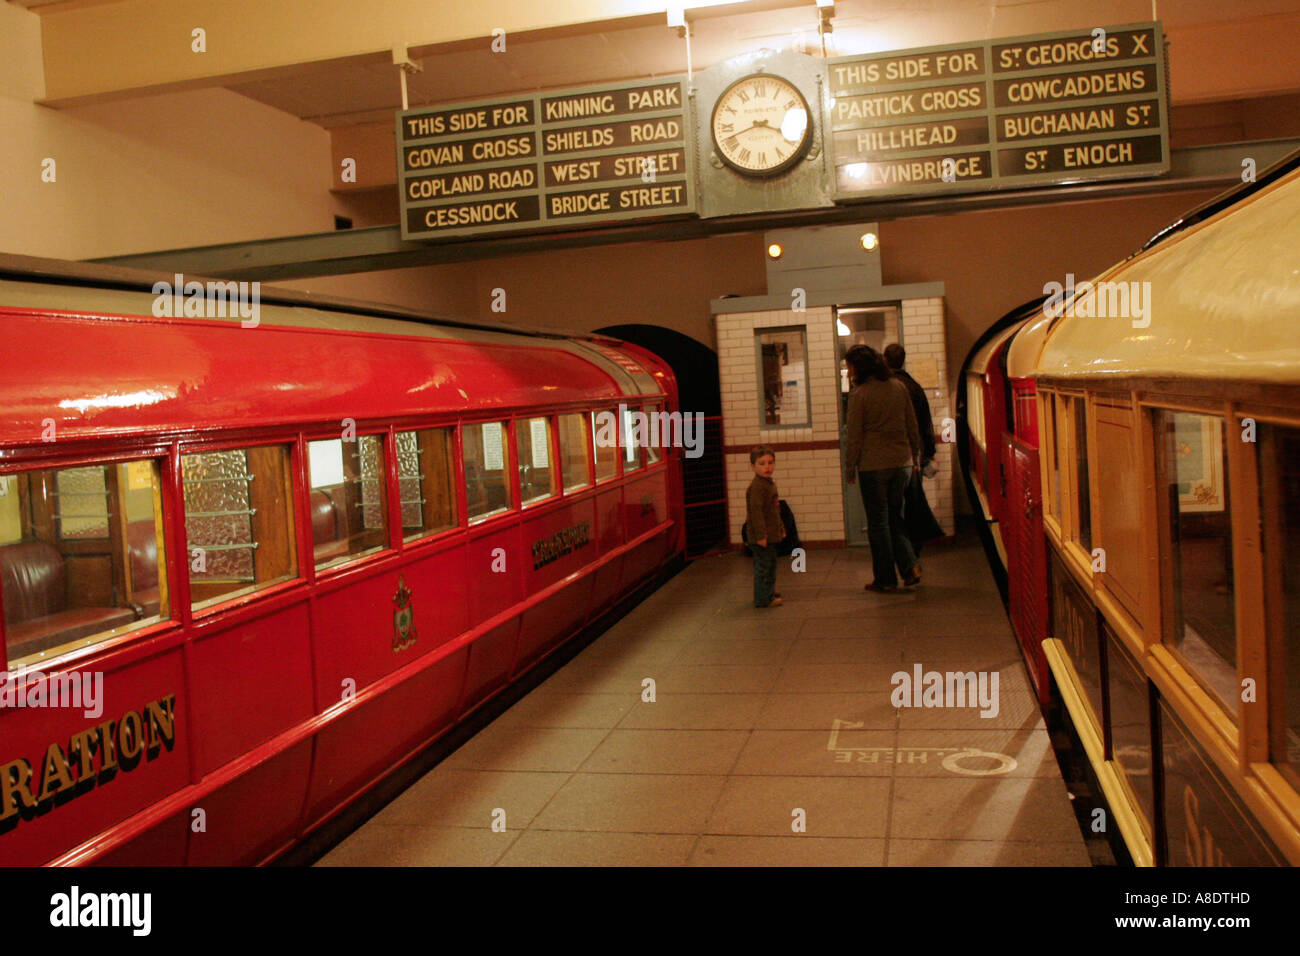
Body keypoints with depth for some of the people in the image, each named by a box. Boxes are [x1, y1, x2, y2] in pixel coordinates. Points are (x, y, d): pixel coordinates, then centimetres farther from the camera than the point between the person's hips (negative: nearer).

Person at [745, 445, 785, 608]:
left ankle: (768, 593, 34)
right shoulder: (757, 486, -19)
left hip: (770, 535, 10)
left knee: (770, 564, 20)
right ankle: (763, 599, 3)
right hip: (761, 535, -10)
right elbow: (756, 511, -24)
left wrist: (781, 528, 25)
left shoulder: (769, 484, 13)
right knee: (764, 566, -4)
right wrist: (761, 535, -26)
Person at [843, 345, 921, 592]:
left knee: (878, 522, 5)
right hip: (902, 463, 5)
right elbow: (913, 426, 10)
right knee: (895, 517, 17)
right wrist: (915, 456, 20)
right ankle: (910, 567, 3)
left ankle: (886, 579, 10)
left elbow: (854, 436, -9)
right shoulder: (899, 387, 5)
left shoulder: (859, 394, -11)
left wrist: (849, 469, 0)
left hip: (873, 466, -5)